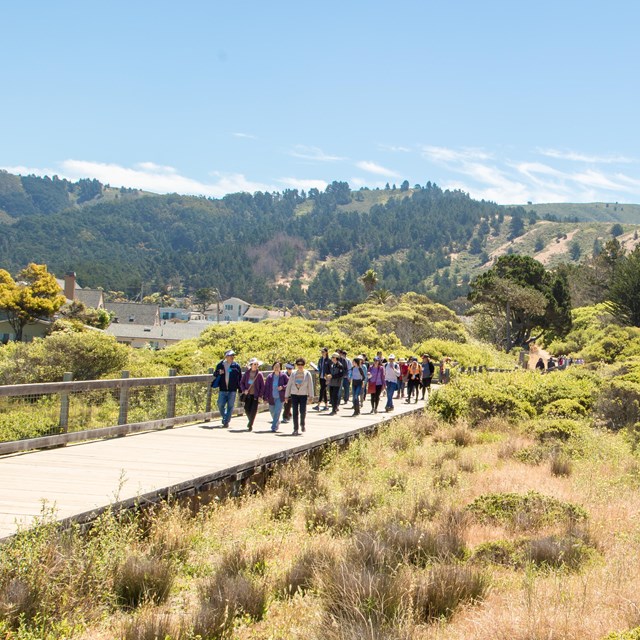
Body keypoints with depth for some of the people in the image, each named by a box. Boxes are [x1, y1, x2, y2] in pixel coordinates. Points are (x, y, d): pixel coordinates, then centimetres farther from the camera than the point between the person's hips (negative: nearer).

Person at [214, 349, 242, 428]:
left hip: (232, 390, -1)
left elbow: (240, 378, 5)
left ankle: (226, 422, 8)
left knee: (230, 406, 0)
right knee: (220, 405, 1)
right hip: (222, 390, 1)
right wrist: (219, 373, -11)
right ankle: (224, 418, 25)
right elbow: (215, 374, 13)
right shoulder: (220, 365, 4)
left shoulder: (236, 366, 1)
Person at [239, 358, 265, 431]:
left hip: (255, 395, -2)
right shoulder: (247, 373, 3)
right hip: (248, 395, 2)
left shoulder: (259, 374, -3)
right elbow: (242, 382, 10)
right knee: (247, 409, 3)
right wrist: (244, 390, -7)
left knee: (253, 410, -6)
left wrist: (260, 396, -8)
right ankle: (250, 421, 32)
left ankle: (250, 425, 2)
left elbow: (262, 386, -2)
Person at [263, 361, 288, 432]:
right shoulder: (270, 377, -1)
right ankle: (277, 423, 44)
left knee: (277, 412, -11)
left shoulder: (283, 376, -5)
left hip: (280, 398, -3)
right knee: (272, 412, 16)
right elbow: (266, 387, -1)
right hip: (271, 398, 3)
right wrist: (265, 398, -5)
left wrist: (282, 387, -19)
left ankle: (274, 427, -6)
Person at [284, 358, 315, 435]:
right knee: (295, 412, -2)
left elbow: (310, 385, 0)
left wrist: (311, 396, -7)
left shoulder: (307, 374, 2)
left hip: (303, 395, -1)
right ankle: (295, 429, 4)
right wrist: (286, 395, 8)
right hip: (294, 395, 1)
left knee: (303, 411, -9)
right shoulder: (293, 374, 6)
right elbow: (289, 385, 10)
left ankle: (302, 424, 21)